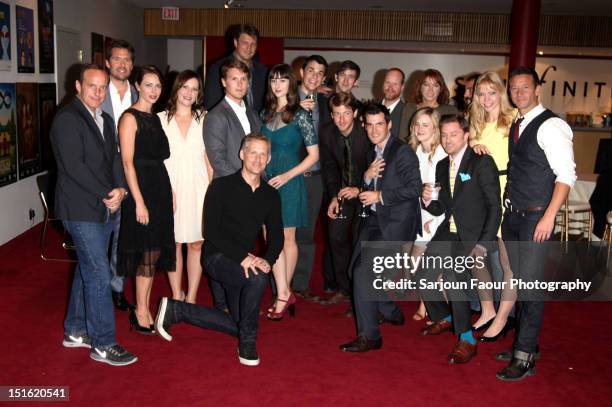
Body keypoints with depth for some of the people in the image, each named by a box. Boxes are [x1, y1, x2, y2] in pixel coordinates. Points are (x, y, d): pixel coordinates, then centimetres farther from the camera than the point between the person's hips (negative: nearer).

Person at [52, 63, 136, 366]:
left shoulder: (105, 120, 15)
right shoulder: (67, 119, -11)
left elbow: (114, 159, 12)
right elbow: (74, 166, -19)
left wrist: (121, 189, -7)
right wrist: (107, 196, -15)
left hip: (104, 208, 8)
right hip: (81, 209, -8)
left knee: (87, 270, 16)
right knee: (99, 274, -7)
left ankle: (75, 331, 29)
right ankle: (103, 344, 2)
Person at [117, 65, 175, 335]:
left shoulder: (156, 118, 14)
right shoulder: (130, 118, -8)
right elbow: (128, 162, -13)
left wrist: (166, 193, 8)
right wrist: (139, 202, -17)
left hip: (160, 188, 7)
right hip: (140, 189, -7)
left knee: (154, 252, 10)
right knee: (148, 252, -3)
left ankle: (144, 309, 21)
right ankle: (140, 313, 10)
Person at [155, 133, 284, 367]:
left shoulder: (271, 195, 6)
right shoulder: (221, 186, -8)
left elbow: (276, 236, 4)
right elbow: (210, 231, -15)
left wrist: (267, 260, -17)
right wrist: (242, 257, -26)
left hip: (245, 263, 6)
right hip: (217, 257, -6)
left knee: (238, 326, 7)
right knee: (257, 278, -35)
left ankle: (176, 310, 20)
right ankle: (247, 342, -15)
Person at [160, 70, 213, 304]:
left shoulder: (203, 119, 8)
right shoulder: (161, 119, 4)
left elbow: (209, 157, 6)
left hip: (197, 188, 1)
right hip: (171, 188, -1)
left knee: (196, 244, 2)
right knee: (174, 243, 4)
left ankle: (191, 298, 12)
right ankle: (176, 297, 16)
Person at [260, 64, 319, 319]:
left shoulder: (300, 115, -6)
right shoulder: (265, 113, 10)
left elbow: (314, 155, -6)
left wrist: (287, 175, -13)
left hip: (289, 183, -5)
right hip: (266, 182, 5)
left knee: (286, 238, 5)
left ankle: (283, 293, 17)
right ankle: (284, 293, 9)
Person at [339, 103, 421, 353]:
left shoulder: (403, 152, -10)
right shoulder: (372, 154, 15)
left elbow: (414, 188, -16)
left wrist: (380, 196, -15)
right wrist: (367, 176, -5)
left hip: (397, 222, -9)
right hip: (377, 219, 9)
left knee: (363, 271, -16)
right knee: (359, 268, 11)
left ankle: (369, 336, -5)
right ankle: (391, 312, 33)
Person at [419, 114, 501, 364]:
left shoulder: (482, 163, -9)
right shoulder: (442, 166, 12)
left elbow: (495, 207, -12)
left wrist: (483, 245, -18)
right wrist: (428, 201, -9)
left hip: (471, 236, -7)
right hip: (446, 233, 7)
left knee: (453, 276, -26)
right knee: (422, 278, 3)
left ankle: (466, 340, -6)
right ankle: (444, 319, 32)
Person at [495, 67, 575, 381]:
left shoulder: (551, 126, -11)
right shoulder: (515, 126, 13)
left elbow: (566, 175, -15)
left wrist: (549, 217, -21)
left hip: (536, 218, -8)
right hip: (511, 216, 8)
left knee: (529, 285, -5)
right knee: (516, 283, 13)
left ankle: (524, 358, 4)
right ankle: (526, 344, 27)